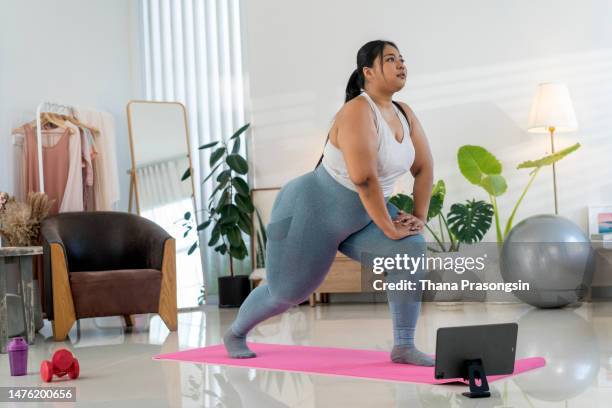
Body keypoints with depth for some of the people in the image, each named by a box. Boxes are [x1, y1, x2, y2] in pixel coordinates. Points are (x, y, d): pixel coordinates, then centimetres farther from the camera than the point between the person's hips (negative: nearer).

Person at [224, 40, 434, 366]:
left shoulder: (404, 114, -2)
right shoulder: (357, 112, -27)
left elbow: (424, 168, 6)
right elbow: (364, 178, -35)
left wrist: (419, 216, -3)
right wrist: (389, 228, -29)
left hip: (358, 219, 7)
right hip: (312, 212, -7)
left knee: (411, 249, -18)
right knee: (287, 290, 9)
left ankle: (403, 347, -14)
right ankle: (235, 333, 40)